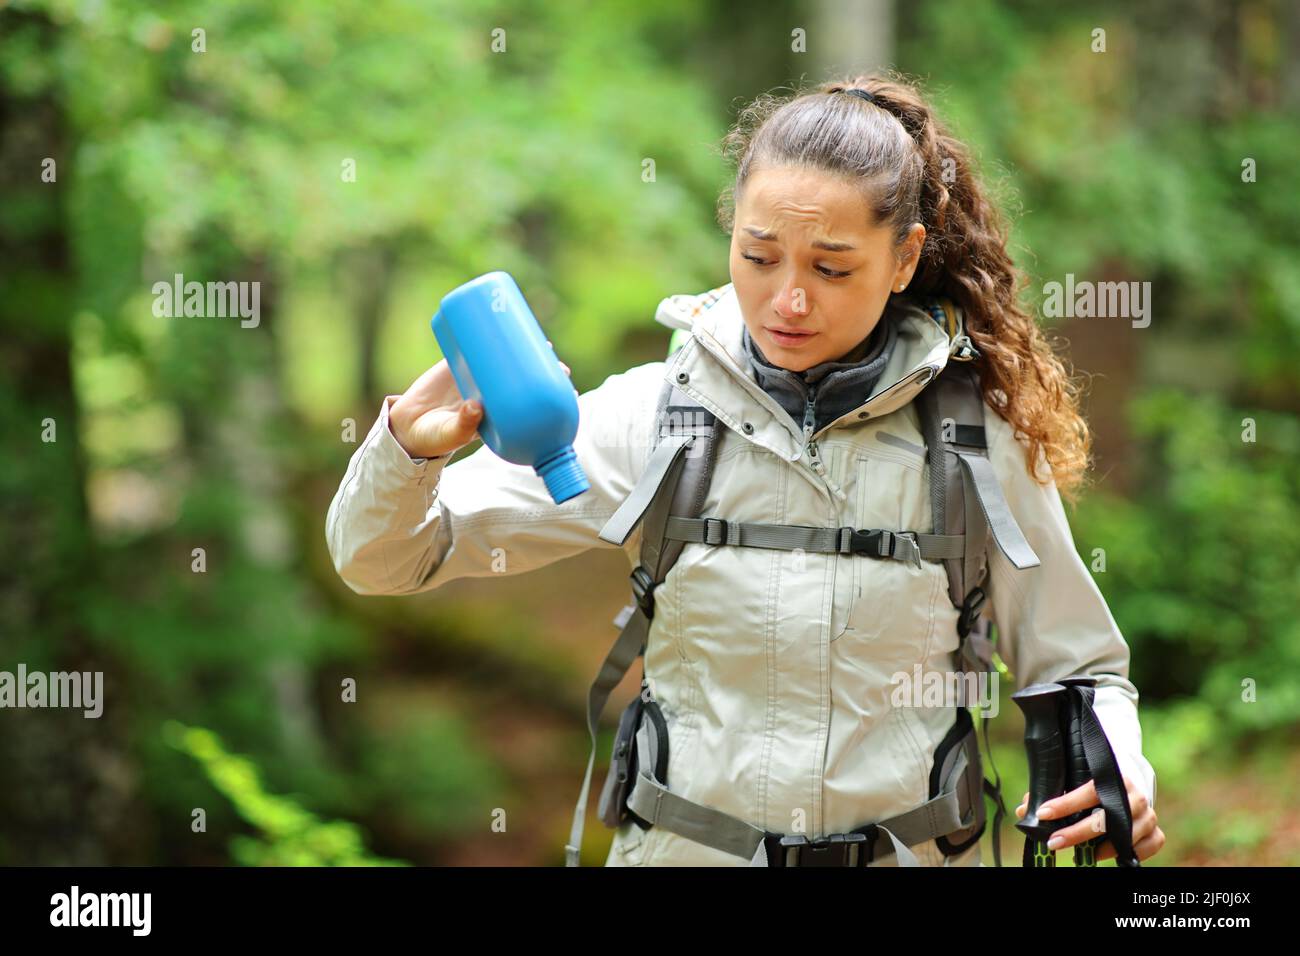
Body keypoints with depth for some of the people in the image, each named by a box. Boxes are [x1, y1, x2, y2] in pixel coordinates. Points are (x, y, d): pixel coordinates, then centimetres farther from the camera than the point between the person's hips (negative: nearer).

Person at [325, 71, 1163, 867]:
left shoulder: (977, 442, -7)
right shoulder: (655, 416, -7)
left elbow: (1077, 670, 6)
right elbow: (383, 558, -5)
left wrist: (1117, 767, -16)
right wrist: (409, 445, -26)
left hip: (912, 851, 0)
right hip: (683, 848, 0)